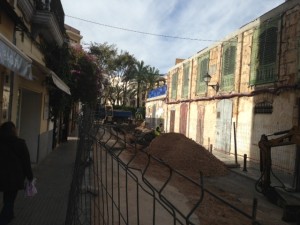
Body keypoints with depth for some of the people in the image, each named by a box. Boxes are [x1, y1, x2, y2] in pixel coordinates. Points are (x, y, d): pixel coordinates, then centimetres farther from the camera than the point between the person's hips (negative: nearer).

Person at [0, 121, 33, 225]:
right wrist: (30, 177, 1)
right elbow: (26, 162, -9)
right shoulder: (20, 143, -13)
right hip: (15, 177, -4)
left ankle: (9, 215, 44)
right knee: (10, 199, 7)